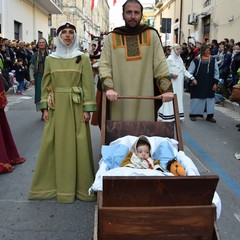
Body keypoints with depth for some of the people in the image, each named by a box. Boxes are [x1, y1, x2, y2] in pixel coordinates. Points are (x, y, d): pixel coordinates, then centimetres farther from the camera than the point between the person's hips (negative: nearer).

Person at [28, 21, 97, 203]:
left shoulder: (83, 58, 1)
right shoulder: (50, 59, 7)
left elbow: (88, 85, -2)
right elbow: (46, 85, 9)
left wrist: (88, 109, -8)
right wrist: (45, 107, 1)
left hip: (76, 106, -2)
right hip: (56, 107, 2)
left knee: (77, 144, 2)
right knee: (54, 144, 5)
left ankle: (80, 185, 15)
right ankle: (52, 183, 20)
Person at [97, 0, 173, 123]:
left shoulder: (151, 35, 8)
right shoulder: (112, 38, 7)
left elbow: (160, 64, 5)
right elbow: (104, 65, 1)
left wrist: (167, 89, -7)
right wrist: (108, 88, -16)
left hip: (145, 99, 1)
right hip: (119, 100, 0)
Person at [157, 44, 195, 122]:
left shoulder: (180, 59, 14)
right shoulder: (170, 59, -8)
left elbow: (184, 71, 13)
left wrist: (192, 77, 6)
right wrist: (171, 74, -25)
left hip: (179, 83, 7)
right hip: (172, 83, -7)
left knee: (178, 98, 8)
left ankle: (177, 116, 14)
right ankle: (169, 117, -3)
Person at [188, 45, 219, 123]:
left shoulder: (213, 60, 2)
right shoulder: (196, 60, -6)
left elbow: (216, 72, 4)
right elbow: (190, 71, 0)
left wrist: (215, 83, -1)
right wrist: (192, 79, -13)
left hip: (209, 85, 3)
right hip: (197, 85, -3)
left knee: (210, 99, 6)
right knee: (196, 99, 5)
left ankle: (209, 116, 15)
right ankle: (193, 114, 17)